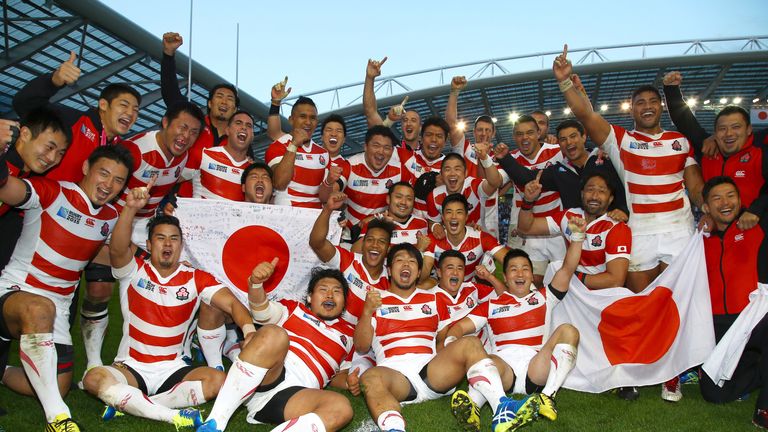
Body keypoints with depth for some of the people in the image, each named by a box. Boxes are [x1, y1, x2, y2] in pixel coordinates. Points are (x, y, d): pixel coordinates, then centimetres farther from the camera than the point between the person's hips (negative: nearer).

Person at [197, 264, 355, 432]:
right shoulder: (294, 309, 20)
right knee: (274, 334, -33)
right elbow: (262, 311, 1)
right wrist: (256, 282, -17)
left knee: (341, 407, -31)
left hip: (297, 396, 1)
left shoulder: (349, 334, 27)